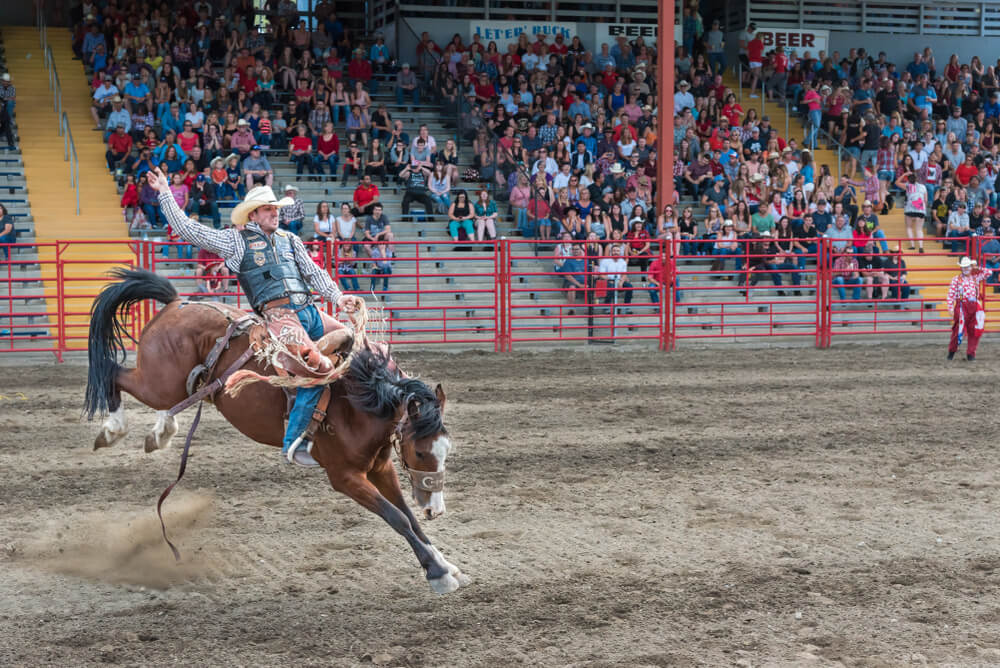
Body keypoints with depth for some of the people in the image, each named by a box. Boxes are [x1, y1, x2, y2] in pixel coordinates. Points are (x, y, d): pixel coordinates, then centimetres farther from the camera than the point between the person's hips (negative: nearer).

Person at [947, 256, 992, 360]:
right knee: (958, 329, 0)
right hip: (962, 306, -4)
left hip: (974, 306, 4)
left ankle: (971, 353, 11)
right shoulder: (956, 279, 0)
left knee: (974, 332, 3)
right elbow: (951, 294, -4)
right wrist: (950, 307, -11)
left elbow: (989, 272, 13)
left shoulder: (976, 277, 12)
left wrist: (977, 269, 7)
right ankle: (952, 351, 16)